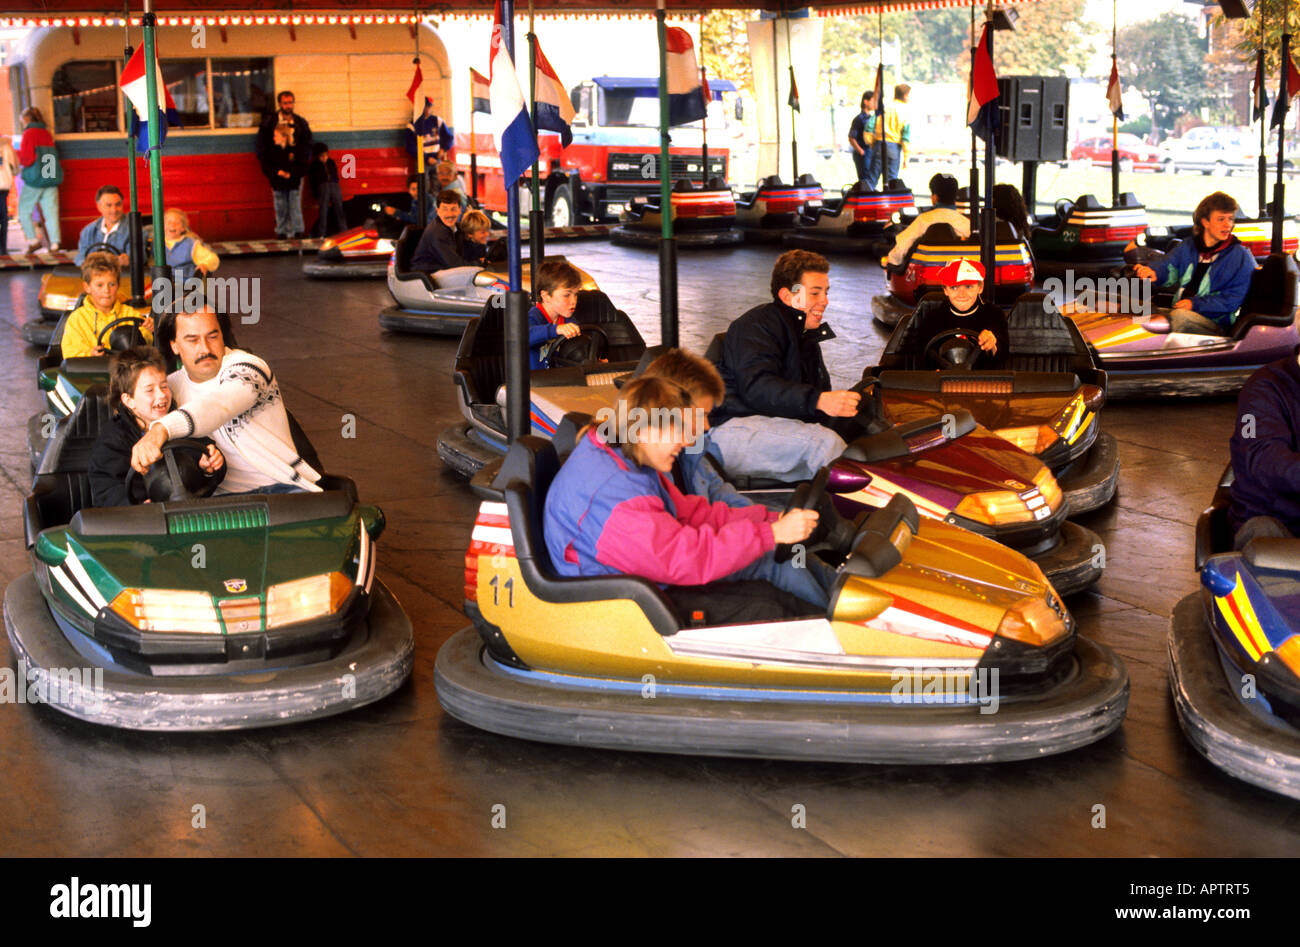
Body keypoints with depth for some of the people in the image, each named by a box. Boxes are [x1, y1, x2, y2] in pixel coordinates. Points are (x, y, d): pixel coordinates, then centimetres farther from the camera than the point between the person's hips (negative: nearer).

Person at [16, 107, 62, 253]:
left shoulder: (29, 133, -8)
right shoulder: (47, 133, 12)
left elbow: (27, 158, -14)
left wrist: (16, 154, 7)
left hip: (35, 178, -6)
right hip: (51, 178, 6)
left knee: (24, 210, 6)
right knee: (51, 211, 4)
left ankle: (33, 239, -3)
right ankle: (54, 242, -4)